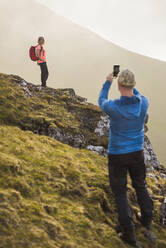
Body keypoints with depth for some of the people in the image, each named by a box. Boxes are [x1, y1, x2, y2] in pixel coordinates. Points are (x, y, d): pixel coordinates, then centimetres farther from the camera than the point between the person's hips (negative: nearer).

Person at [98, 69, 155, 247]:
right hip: (137, 153, 3)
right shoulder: (144, 103, -15)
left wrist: (107, 83, 16)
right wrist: (130, 84, 17)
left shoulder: (113, 107, -24)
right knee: (140, 186, 25)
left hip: (117, 155, -3)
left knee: (120, 192, 9)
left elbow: (102, 102, 3)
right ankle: (147, 224, 33)